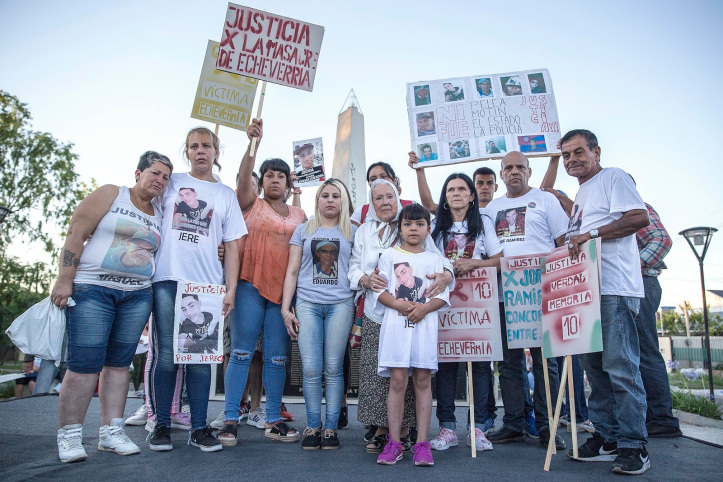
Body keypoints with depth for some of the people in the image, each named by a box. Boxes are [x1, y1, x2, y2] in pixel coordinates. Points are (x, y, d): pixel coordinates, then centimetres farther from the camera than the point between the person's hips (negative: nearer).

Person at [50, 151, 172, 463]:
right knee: (84, 364, -5)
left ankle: (111, 432, 15)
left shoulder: (158, 216, 14)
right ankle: (69, 436, 8)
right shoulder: (110, 195, -1)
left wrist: (151, 305, 13)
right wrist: (65, 281, -12)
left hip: (137, 296, 5)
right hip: (92, 290, -5)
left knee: (119, 363, 7)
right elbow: (75, 233, -6)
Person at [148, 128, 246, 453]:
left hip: (208, 285, 1)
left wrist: (231, 289, 3)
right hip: (168, 279, 0)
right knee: (166, 355, -1)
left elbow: (233, 246, 10)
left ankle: (199, 428, 11)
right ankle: (161, 426, 13)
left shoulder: (226, 195, 15)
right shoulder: (171, 182, 14)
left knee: (201, 358, 1)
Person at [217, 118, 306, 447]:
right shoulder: (251, 203, 8)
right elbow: (243, 177, -10)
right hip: (251, 284, -3)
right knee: (242, 353, -2)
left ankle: (273, 420, 14)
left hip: (284, 290, 3)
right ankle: (230, 420, 5)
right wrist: (254, 142, -24)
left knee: (277, 357, 5)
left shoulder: (299, 215, 16)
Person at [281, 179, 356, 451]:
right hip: (307, 303, 1)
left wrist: (358, 308, 2)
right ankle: (312, 426, 10)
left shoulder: (352, 232, 13)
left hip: (341, 304, 0)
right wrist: (285, 307, 3)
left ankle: (331, 428, 11)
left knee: (333, 369, 0)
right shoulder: (304, 231, 14)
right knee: (311, 369, -3)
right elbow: (292, 271, 11)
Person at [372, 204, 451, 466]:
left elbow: (443, 295, 5)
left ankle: (422, 443, 9)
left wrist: (424, 308, -14)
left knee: (423, 380, 3)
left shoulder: (435, 258, 12)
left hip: (425, 324, 1)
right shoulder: (389, 255, 9)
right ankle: (394, 442, 7)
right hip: (396, 324, -1)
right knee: (397, 381, -2)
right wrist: (399, 304, -16)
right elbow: (380, 290, 2)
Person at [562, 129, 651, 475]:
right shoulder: (580, 195, 26)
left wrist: (591, 234, -19)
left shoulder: (613, 177, 1)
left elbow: (640, 217, -14)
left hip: (614, 289, -9)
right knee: (594, 365, 9)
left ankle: (633, 446, 1)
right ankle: (606, 438, 18)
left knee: (620, 366, -9)